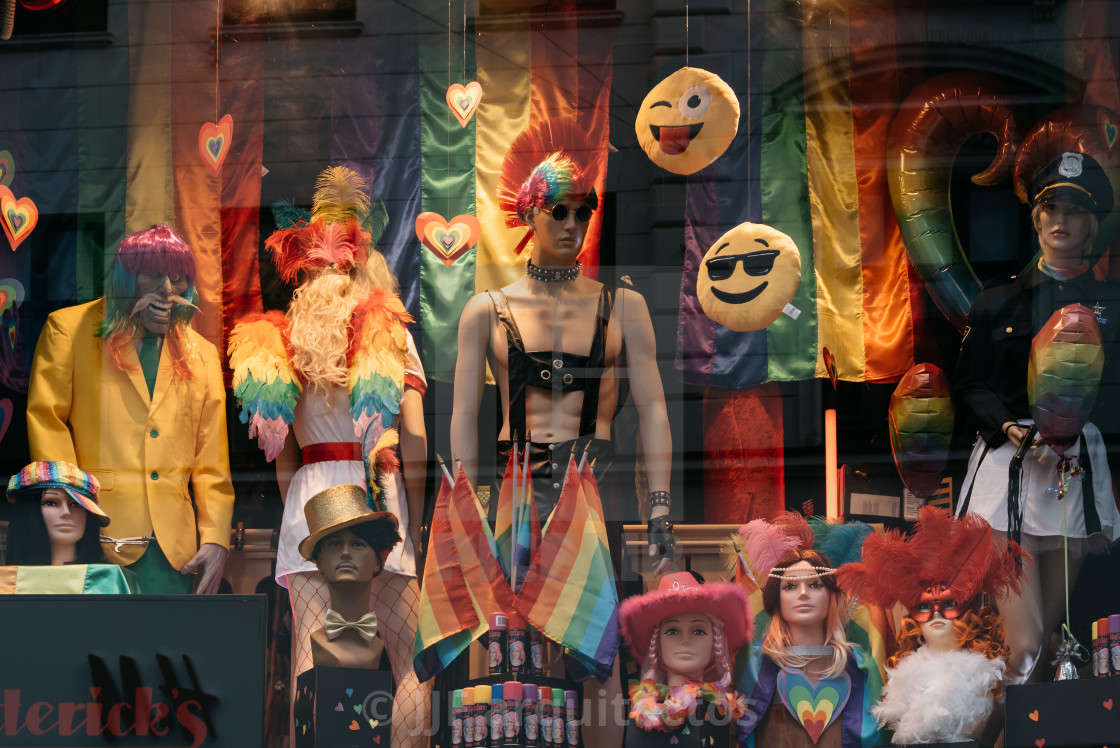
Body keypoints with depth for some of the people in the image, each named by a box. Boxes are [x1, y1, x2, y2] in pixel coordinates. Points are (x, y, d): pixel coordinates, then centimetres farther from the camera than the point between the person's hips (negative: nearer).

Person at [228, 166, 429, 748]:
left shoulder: (276, 346, 11)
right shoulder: (388, 334, 3)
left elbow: (282, 455, 10)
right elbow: (414, 437, -3)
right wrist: (416, 523, 3)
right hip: (375, 496, -3)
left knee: (310, 663, 0)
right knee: (412, 661, 2)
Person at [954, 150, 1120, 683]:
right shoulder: (999, 303, 11)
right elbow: (971, 383, 7)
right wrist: (1012, 430, -12)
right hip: (1008, 456, -2)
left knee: (1053, 619, 3)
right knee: (1025, 645, -14)